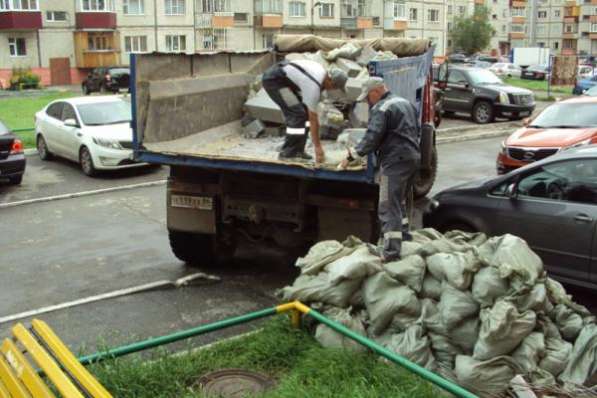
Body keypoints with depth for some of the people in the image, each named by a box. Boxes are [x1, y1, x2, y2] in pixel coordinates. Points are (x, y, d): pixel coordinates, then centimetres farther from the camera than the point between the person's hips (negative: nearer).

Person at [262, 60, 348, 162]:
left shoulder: (322, 70, 1)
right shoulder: (313, 87, -24)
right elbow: (313, 119, -21)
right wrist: (318, 147, -16)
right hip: (273, 79, -10)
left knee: (305, 112, 6)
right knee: (298, 114, -14)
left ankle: (297, 150, 9)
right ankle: (288, 153, -7)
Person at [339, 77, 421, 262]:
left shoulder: (381, 109, -12)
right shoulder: (406, 103, 18)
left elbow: (371, 139, -19)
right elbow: (418, 130, 24)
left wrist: (351, 156, -12)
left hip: (396, 161, -10)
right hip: (413, 157, 10)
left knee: (388, 207, -10)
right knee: (399, 201, 24)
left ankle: (391, 251, -15)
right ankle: (404, 237, 33)